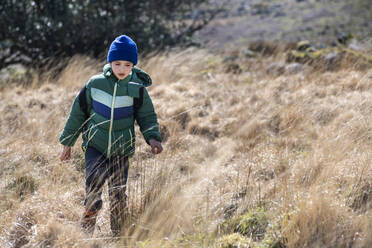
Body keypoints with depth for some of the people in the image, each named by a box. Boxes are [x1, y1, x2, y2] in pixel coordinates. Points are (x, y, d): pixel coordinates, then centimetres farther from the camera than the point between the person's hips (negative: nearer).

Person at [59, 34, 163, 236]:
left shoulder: (137, 89, -5)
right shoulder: (95, 84, -4)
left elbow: (147, 117, 4)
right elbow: (78, 112, 6)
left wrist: (152, 137, -16)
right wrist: (68, 142, 11)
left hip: (121, 149, 0)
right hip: (95, 146, 0)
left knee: (118, 194, 3)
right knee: (93, 184, -18)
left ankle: (117, 234, 20)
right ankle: (87, 228, 1)